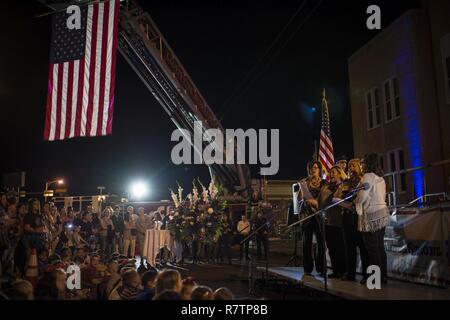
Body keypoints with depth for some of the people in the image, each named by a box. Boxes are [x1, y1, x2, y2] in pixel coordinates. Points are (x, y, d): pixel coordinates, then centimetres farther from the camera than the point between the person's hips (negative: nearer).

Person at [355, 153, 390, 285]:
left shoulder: (368, 176, -10)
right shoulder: (380, 178, 17)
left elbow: (362, 197, -16)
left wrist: (355, 202, 6)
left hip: (372, 215, -9)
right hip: (382, 213, 9)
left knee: (372, 248, -4)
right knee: (380, 246, 12)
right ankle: (383, 275, 16)